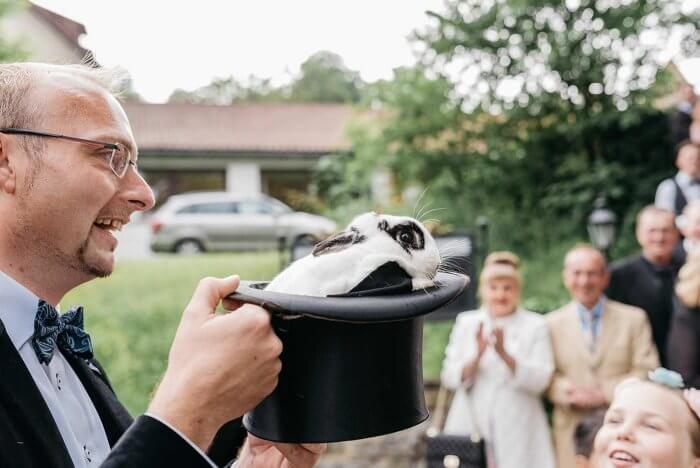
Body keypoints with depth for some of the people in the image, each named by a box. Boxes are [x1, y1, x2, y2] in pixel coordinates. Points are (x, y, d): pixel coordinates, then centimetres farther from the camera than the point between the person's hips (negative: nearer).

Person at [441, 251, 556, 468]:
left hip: (518, 433, -1)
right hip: (471, 426, 1)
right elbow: (450, 378, 1)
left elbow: (540, 380, -7)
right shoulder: (466, 322, 7)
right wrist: (477, 355, -18)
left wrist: (504, 354, -21)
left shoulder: (535, 325, 3)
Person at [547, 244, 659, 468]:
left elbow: (647, 372, 1)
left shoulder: (634, 318, 7)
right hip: (572, 436, 0)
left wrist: (605, 393, -11)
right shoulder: (551, 323, 9)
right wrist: (570, 391, -14)